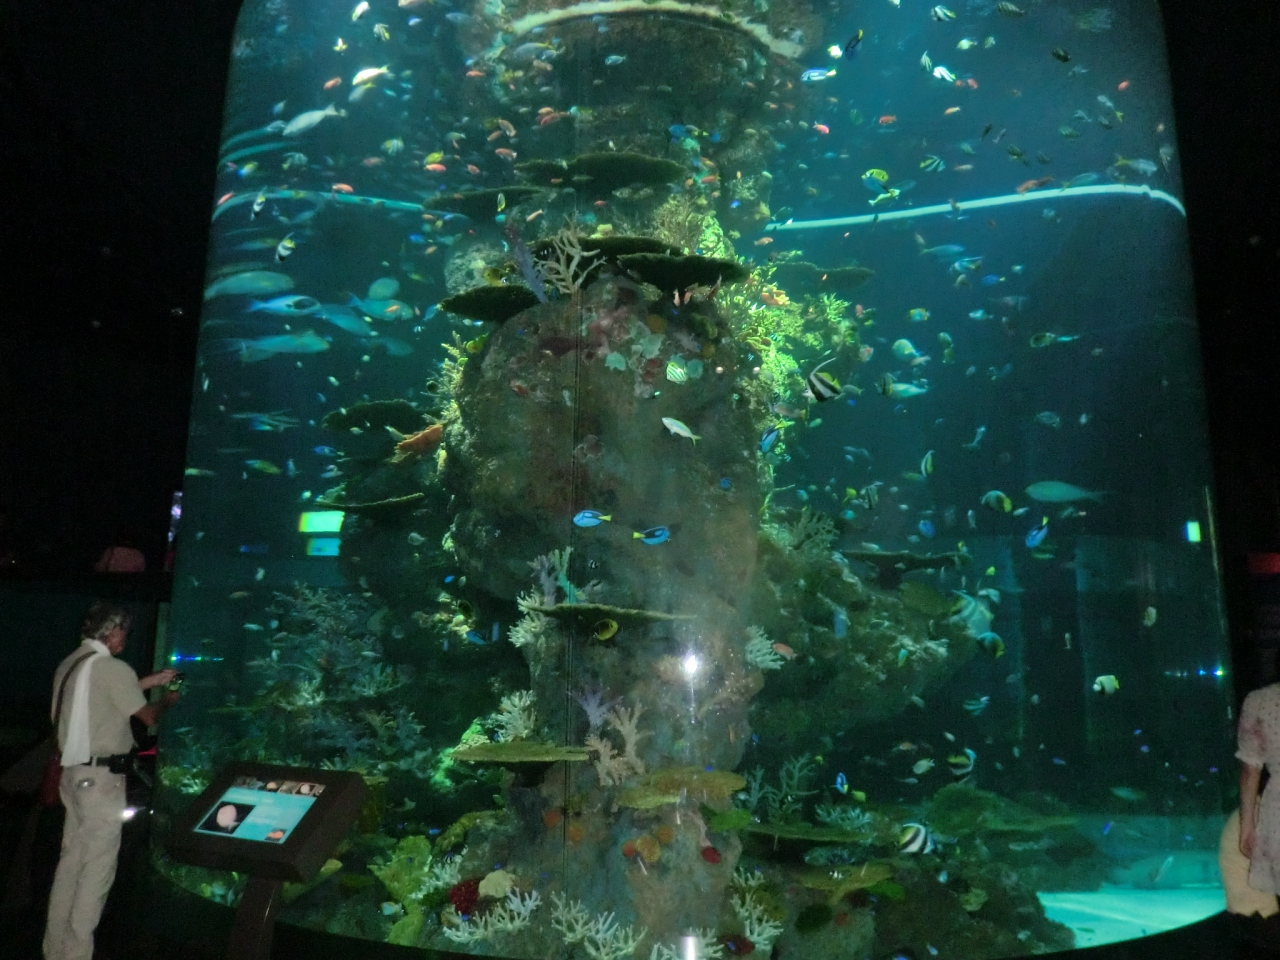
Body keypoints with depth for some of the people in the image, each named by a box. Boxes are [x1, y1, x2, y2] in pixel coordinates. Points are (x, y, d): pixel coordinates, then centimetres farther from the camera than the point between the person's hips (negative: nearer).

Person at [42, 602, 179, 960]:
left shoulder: (70, 664, 10)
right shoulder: (112, 667, -17)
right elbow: (148, 716, -9)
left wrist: (149, 681, 25)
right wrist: (167, 700, 10)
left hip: (73, 771, 9)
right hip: (100, 777, -9)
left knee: (71, 860, 16)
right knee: (96, 867, -1)